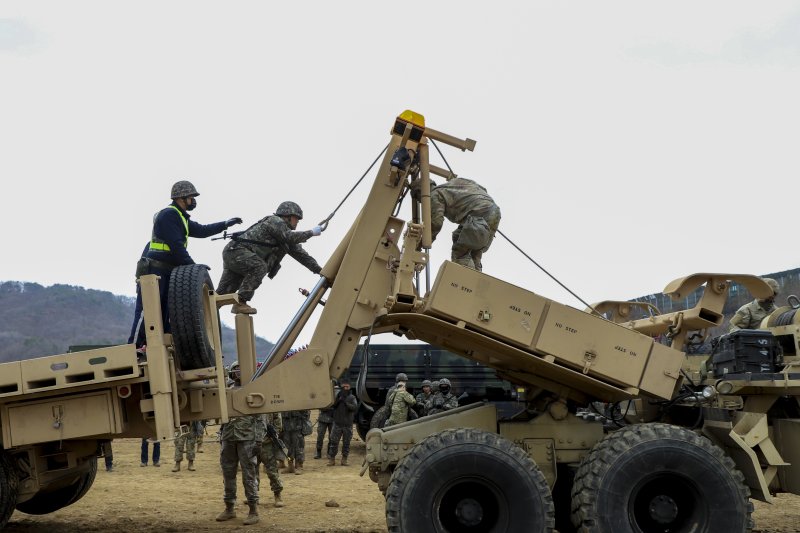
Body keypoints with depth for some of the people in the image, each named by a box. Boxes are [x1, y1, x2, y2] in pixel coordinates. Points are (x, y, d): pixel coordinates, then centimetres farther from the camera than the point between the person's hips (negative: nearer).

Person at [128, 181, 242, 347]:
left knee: (164, 315, 9)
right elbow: (176, 246, -19)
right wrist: (193, 267, -17)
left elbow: (201, 230, 32)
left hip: (167, 273, 10)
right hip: (153, 270, -10)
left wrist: (225, 224, 29)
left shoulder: (181, 218, 20)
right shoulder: (168, 215, -12)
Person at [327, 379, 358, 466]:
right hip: (337, 424, 0)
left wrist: (346, 402, -26)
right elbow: (332, 405, -10)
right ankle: (332, 459, 7)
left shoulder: (352, 397, 1)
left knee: (346, 443, 6)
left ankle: (344, 459, 15)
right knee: (333, 442, -1)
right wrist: (338, 399, -23)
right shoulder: (337, 395, 3)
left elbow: (355, 408, -15)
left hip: (348, 425, 0)